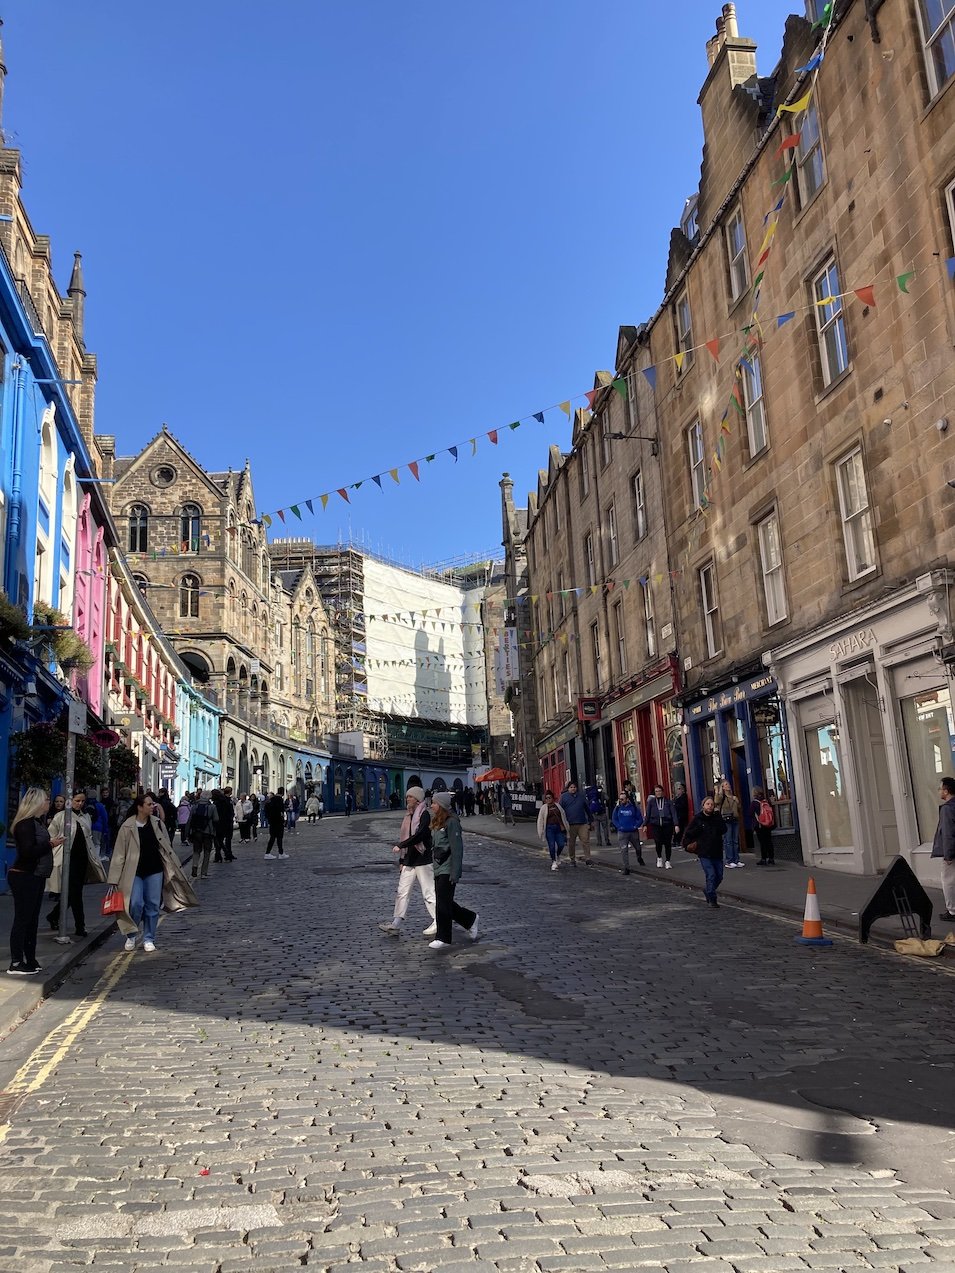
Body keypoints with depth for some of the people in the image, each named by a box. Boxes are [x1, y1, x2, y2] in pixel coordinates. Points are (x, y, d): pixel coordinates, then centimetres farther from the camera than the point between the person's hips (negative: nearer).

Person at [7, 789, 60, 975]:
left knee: (32, 919, 13)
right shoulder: (26, 823, -16)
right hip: (23, 876, -10)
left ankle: (29, 960, 21)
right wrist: (49, 844, -17)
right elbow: (28, 851, -24)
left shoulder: (38, 821, 11)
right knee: (22, 919, -4)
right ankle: (16, 964, 2)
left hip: (36, 876, 10)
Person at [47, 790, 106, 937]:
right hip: (68, 857, -6)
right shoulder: (61, 816, -4)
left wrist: (93, 856, 15)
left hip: (82, 858, 6)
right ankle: (80, 926, 0)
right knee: (75, 892, -7)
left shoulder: (86, 816, 13)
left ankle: (53, 917, 30)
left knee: (73, 891, 10)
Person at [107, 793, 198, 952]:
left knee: (152, 905, 6)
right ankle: (131, 936, 16)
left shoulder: (157, 823, 2)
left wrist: (174, 867, 12)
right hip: (134, 872, -3)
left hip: (154, 870, 3)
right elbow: (119, 854, -6)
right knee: (136, 904, -9)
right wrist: (114, 879, -7)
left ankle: (149, 939, 20)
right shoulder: (127, 827, -8)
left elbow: (166, 846, 11)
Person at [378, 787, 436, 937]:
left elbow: (419, 835, -24)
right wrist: (401, 860, 18)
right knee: (402, 892, 5)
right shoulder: (408, 817, 14)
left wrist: (400, 846, -22)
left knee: (428, 892, -2)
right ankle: (396, 924, 7)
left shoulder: (424, 815, -12)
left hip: (423, 860, -8)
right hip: (409, 861, 8)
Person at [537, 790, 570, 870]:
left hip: (559, 827, 2)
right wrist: (541, 832, 0)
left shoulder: (558, 805, 9)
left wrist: (564, 826, 15)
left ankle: (557, 856, 26)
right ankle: (553, 861, 10)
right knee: (551, 845, -4)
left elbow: (563, 816, 16)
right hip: (549, 828, -2)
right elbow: (540, 820, 3)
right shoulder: (544, 808, 1)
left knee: (561, 844, -5)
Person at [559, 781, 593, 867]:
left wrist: (591, 820, 18)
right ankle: (572, 860, 17)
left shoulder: (581, 796, 15)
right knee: (571, 843, 5)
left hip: (582, 823, 2)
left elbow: (587, 809, 20)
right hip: (570, 824, -2)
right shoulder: (564, 797, 6)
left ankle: (587, 859, -2)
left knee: (586, 841, -6)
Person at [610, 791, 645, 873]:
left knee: (638, 848, 20)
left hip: (634, 832, 1)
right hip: (622, 833, -1)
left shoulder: (633, 807, -5)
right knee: (623, 850, -12)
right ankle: (626, 868, -8)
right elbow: (614, 819, 4)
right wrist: (619, 826, -8)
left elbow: (640, 819, 2)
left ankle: (640, 859, 50)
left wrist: (636, 826, -11)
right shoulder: (618, 808, -3)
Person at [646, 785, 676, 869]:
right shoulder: (651, 801, 4)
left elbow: (673, 812, -1)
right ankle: (659, 858, 19)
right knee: (658, 842, -9)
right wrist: (645, 825, 6)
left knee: (667, 843, 3)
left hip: (667, 825, 0)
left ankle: (668, 861, 18)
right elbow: (648, 814, 8)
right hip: (655, 825, 0)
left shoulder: (667, 800, 2)